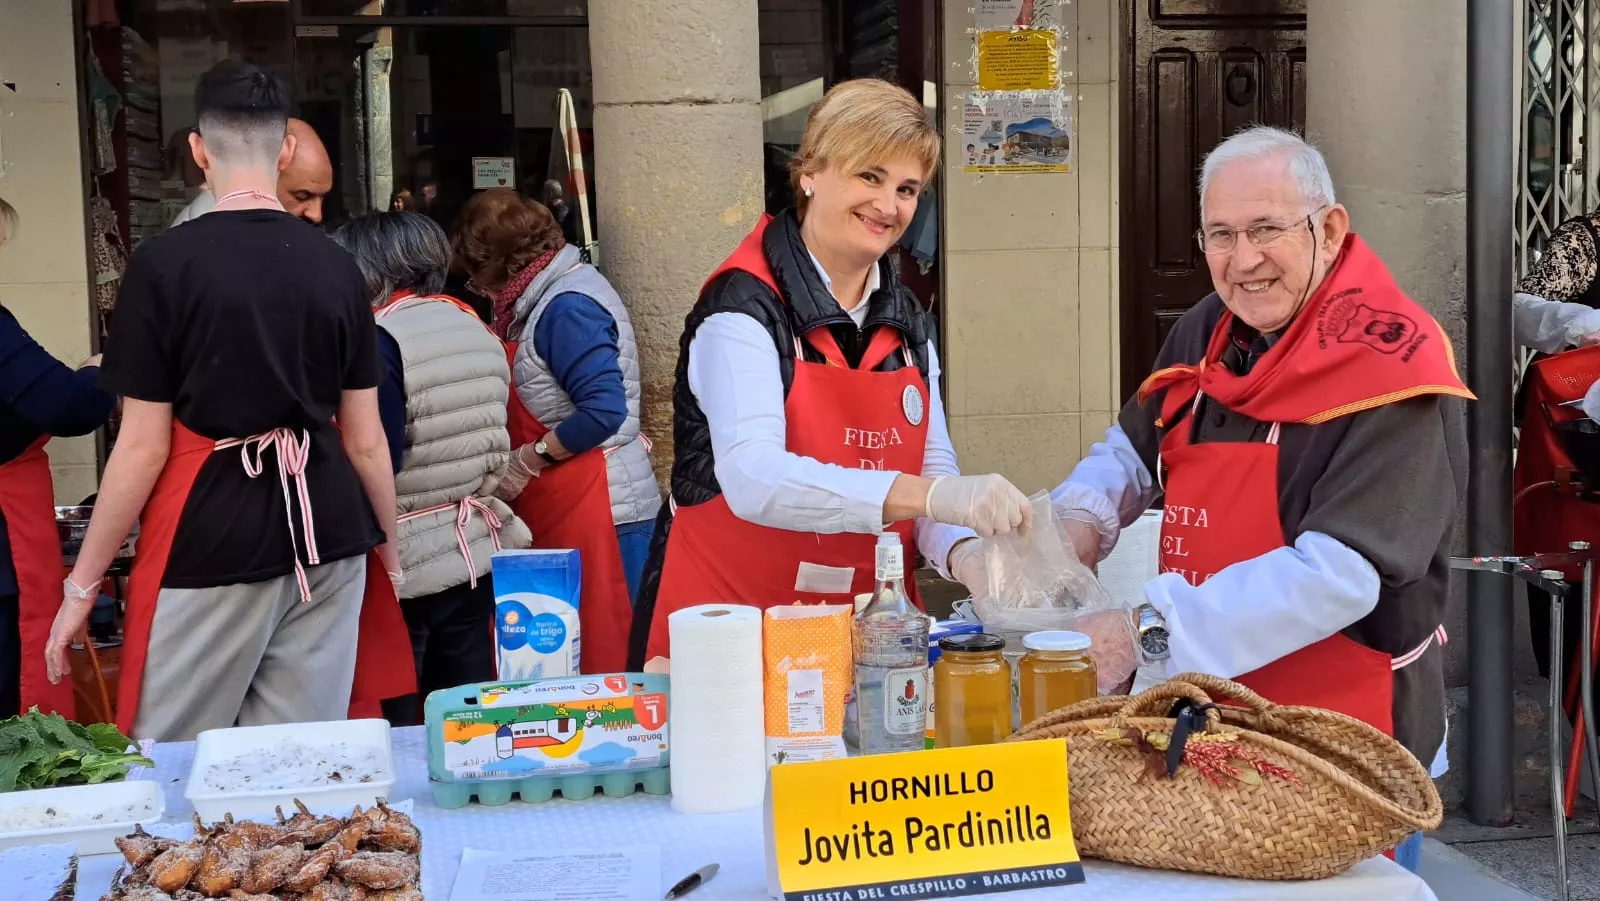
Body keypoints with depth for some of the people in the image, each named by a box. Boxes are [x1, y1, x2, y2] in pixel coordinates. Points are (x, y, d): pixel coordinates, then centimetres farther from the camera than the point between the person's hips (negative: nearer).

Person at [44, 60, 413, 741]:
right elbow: (366, 440, 7)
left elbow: (143, 447, -7)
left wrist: (81, 586, 2)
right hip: (325, 539, 4)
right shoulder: (335, 266, 5)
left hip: (208, 547, -4)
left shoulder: (164, 264, -6)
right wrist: (390, 547, 21)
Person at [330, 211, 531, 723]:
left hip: (409, 565, -7)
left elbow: (377, 461, -18)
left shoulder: (380, 339, -14)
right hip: (480, 552, 7)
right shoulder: (475, 328, 10)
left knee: (394, 730, 4)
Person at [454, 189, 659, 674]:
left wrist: (527, 460, -14)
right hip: (563, 509, 10)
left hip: (597, 511, -10)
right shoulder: (552, 295, 16)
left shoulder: (566, 308, -14)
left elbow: (604, 410, -23)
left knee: (599, 655, -5)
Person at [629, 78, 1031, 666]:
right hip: (733, 630, -5)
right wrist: (931, 495, -37)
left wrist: (962, 552, -14)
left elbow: (935, 465, 8)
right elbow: (752, 479, -27)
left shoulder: (907, 321, 8)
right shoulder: (745, 308, -13)